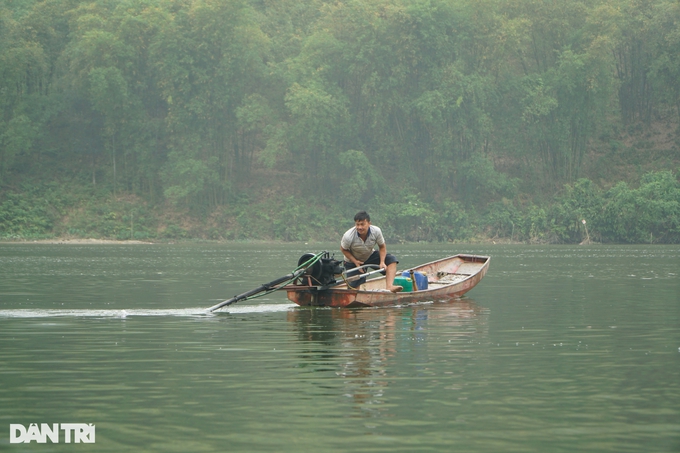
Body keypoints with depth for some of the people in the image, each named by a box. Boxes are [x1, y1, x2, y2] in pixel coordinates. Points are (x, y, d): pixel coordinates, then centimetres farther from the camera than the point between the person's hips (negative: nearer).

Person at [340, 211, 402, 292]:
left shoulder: (376, 231, -25)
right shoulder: (348, 236, -31)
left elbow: (382, 247, -9)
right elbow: (343, 249, -12)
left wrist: (382, 262, -22)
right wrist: (355, 261, -22)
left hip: (370, 256, 2)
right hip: (353, 261, -2)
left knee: (391, 259, -19)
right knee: (354, 286, -11)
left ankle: (389, 286, -32)